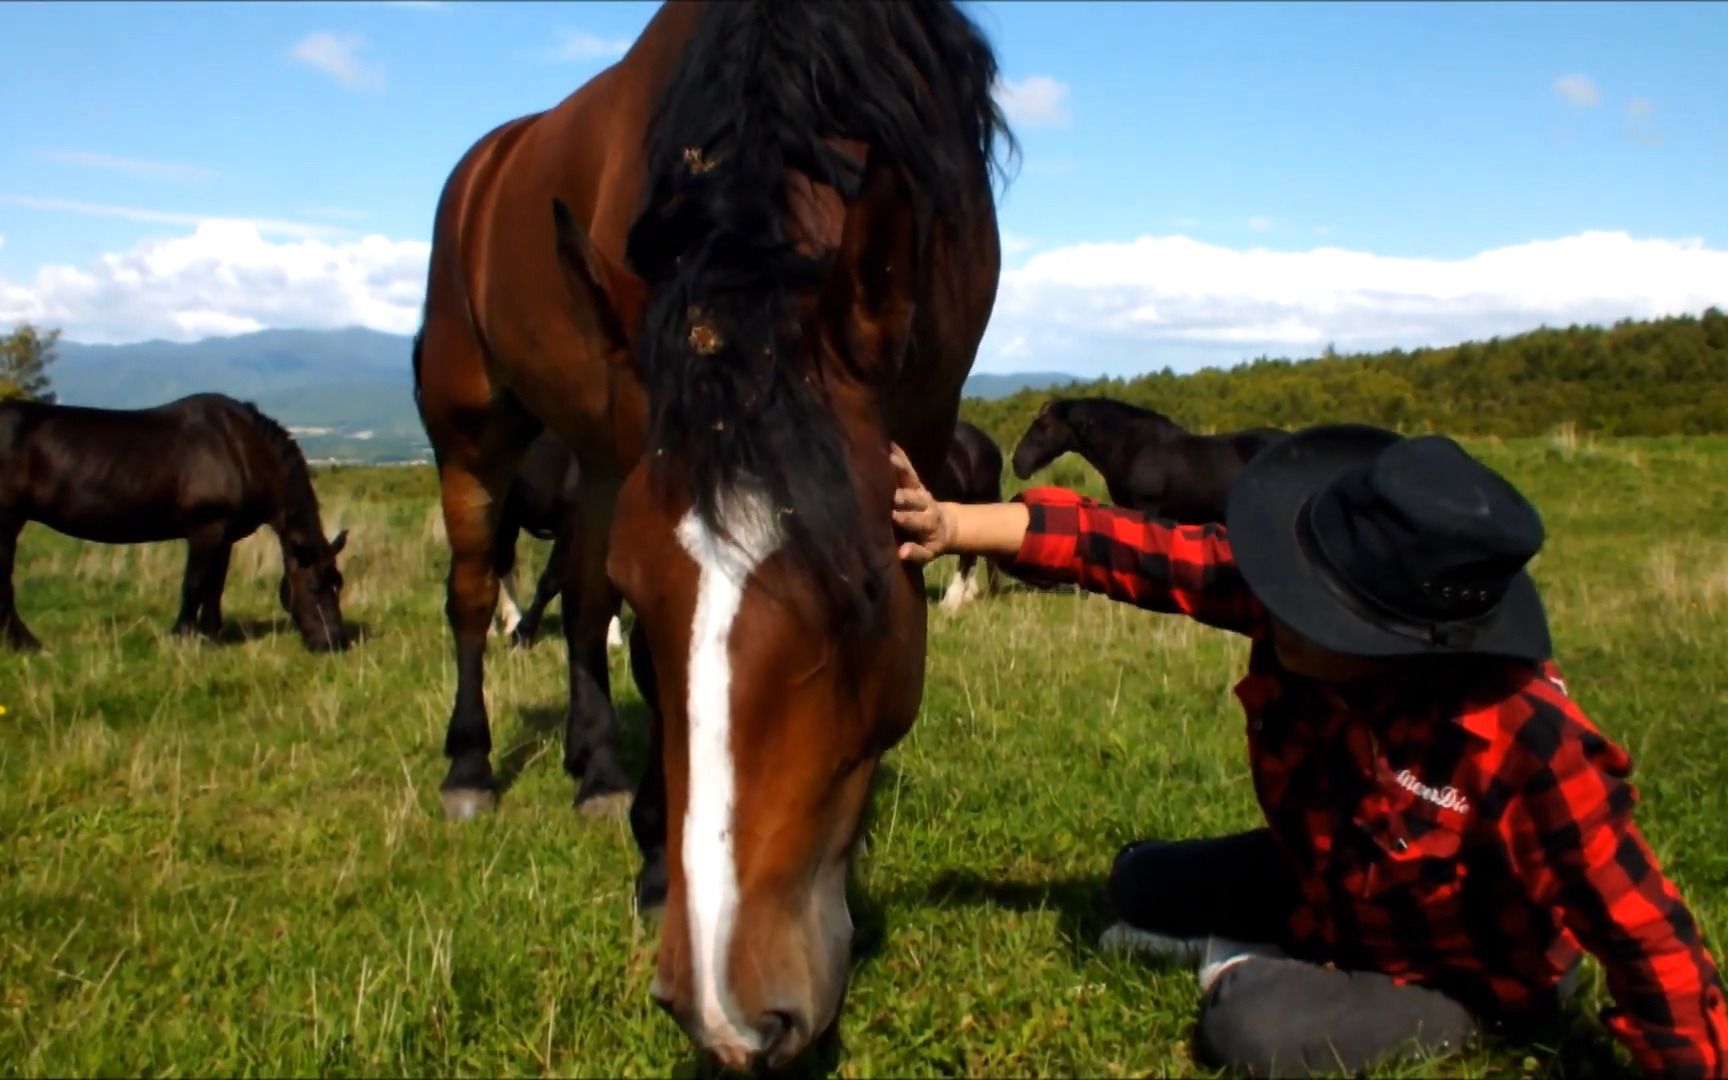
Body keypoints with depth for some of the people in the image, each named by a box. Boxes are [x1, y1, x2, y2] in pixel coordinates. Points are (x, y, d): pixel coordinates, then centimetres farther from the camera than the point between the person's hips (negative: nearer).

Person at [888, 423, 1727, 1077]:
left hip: (1462, 972, -5)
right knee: (1141, 885, 12)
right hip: (1323, 875, 5)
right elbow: (1138, 553, -32)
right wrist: (953, 527, -43)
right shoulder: (1305, 601, -29)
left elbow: (1641, 930, -34)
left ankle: (1247, 969, 7)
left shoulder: (1530, 747, -42)